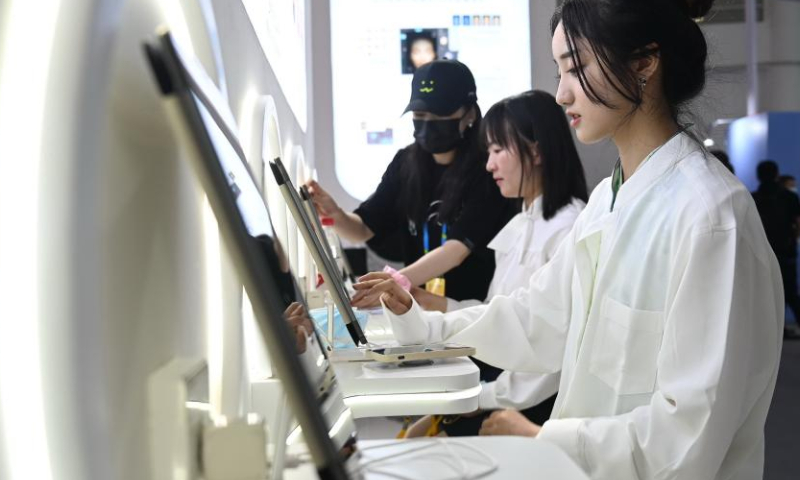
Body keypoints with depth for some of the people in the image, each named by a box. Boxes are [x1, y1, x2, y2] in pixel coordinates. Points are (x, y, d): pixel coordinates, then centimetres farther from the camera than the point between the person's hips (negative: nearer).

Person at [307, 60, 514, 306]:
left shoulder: (487, 169, -13)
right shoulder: (406, 162, 2)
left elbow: (458, 247, -23)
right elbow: (364, 229, 2)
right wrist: (335, 215, -20)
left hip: (478, 304, -3)